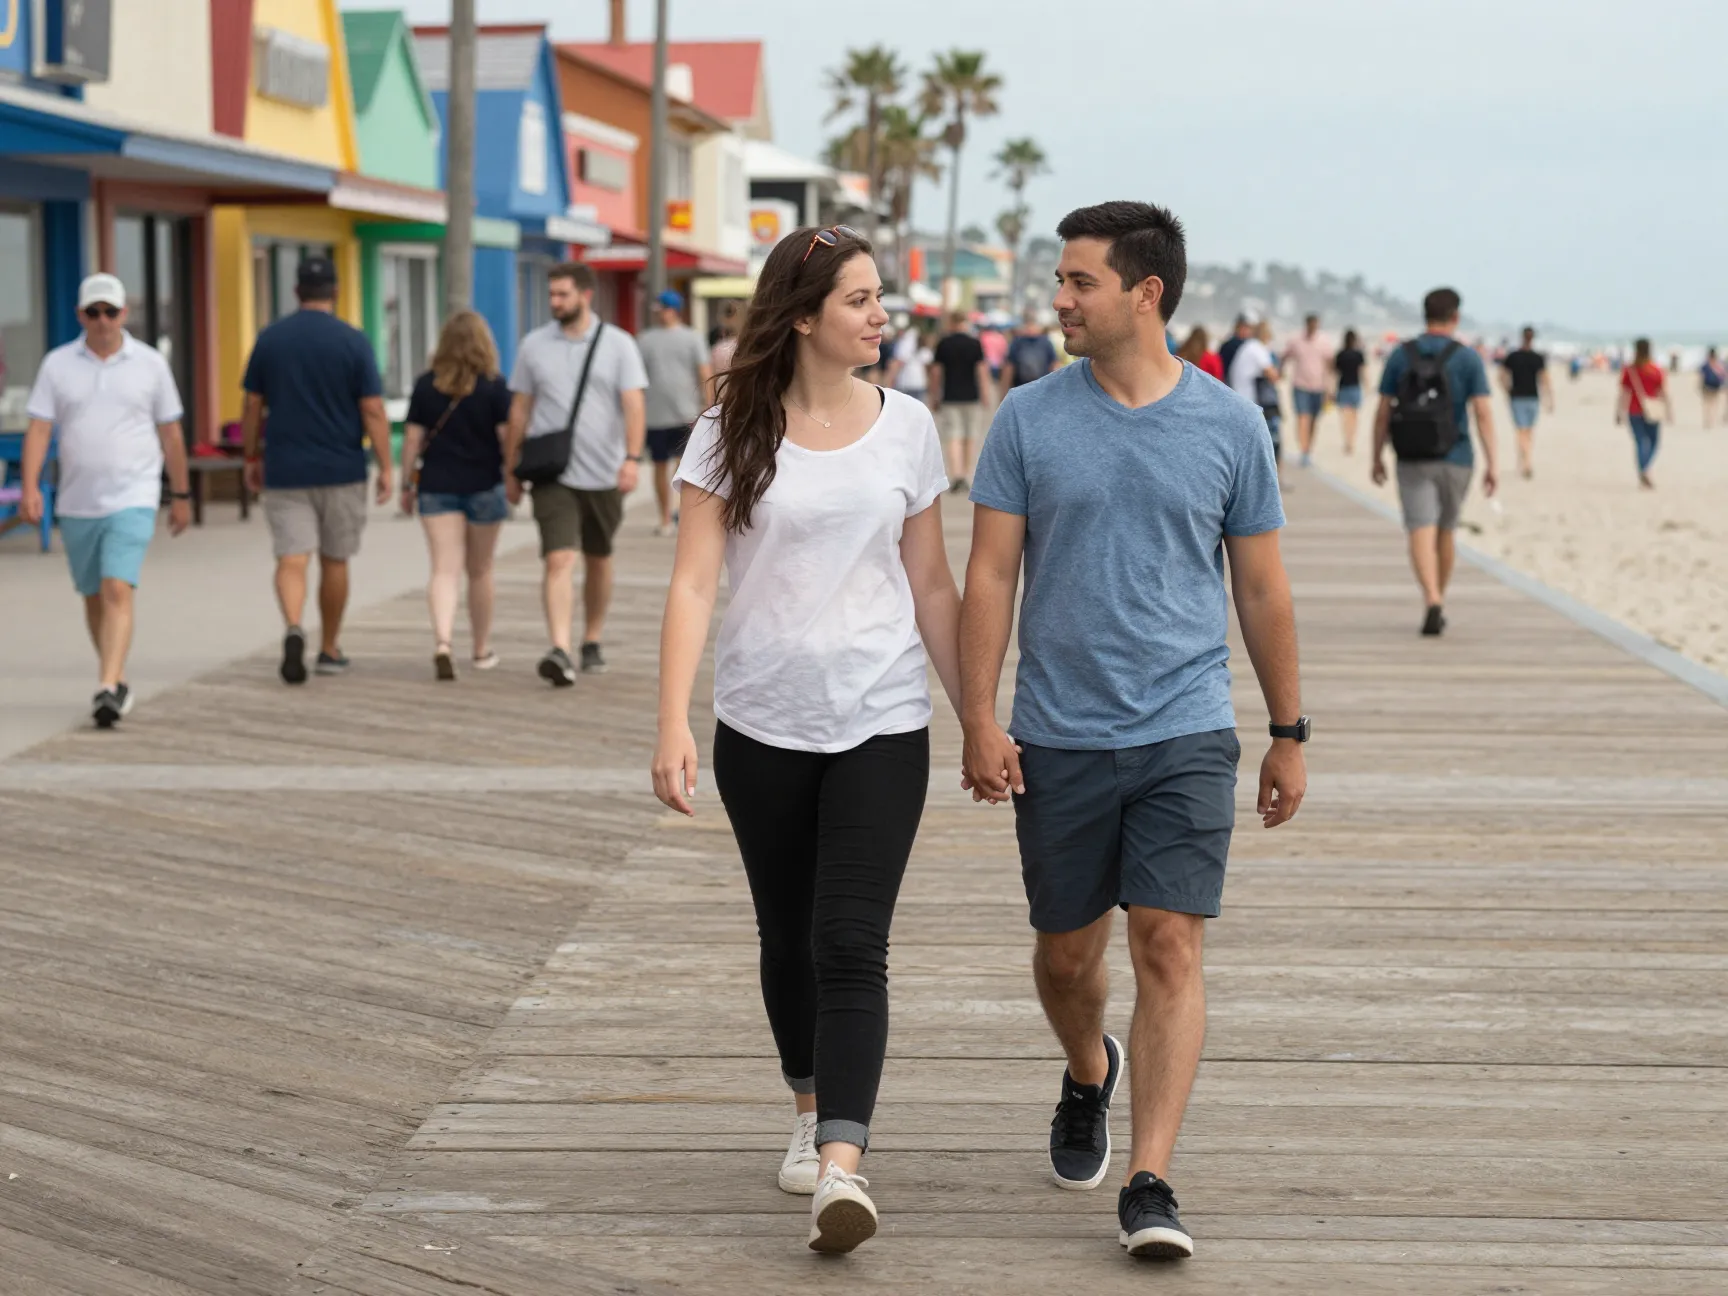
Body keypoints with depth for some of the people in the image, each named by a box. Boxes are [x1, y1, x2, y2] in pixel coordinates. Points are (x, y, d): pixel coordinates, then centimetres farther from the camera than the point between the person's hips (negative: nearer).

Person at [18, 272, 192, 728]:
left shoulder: (150, 363, 1)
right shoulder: (57, 364, 3)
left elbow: (171, 434, 7)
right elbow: (38, 429, -2)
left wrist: (181, 496, 10)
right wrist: (30, 486, -14)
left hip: (132, 501, -3)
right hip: (76, 503, 3)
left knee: (117, 592, -17)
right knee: (94, 597, 14)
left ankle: (107, 690, -24)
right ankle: (117, 681, 31)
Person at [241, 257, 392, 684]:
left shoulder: (269, 339, 1)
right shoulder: (353, 342, -6)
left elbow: (253, 408, 4)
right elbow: (373, 411, -8)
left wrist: (251, 459, 16)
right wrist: (385, 468, -2)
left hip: (284, 472, 1)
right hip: (341, 471, -1)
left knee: (292, 559, -2)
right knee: (334, 561, 12)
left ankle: (293, 628, -28)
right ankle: (329, 650, 22)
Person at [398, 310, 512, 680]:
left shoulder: (426, 385, -2)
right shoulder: (494, 386, -7)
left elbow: (413, 438, -1)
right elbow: (507, 436, -8)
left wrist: (406, 484, 7)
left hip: (436, 486, 1)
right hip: (484, 486, 0)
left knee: (445, 570, -2)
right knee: (480, 571, 14)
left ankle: (442, 641, -24)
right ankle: (482, 650, 26)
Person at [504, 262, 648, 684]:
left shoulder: (618, 344, 0)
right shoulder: (534, 345, 5)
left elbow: (634, 405, -7)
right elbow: (519, 411, 10)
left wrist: (632, 458, -21)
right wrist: (511, 469, 9)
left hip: (603, 474, 1)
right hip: (553, 474, -1)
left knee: (598, 560, 14)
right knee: (559, 560, -15)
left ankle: (592, 642, 30)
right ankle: (559, 651, -25)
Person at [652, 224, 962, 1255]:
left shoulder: (905, 427, 3)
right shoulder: (733, 434, -1)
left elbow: (933, 588, 9)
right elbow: (694, 582, -6)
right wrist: (674, 724, -16)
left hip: (881, 724, -1)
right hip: (763, 725, 1)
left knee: (851, 945, -12)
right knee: (790, 938, 14)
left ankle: (842, 1165, -19)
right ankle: (811, 1112, 35)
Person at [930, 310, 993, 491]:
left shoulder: (943, 345, 0)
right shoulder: (975, 344, -2)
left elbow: (935, 373, 3)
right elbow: (982, 370, -4)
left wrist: (934, 397, 13)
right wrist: (985, 394, 2)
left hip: (950, 397, -1)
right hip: (972, 397, 1)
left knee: (953, 438, -4)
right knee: (971, 438, 12)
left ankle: (957, 476, -18)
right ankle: (966, 474, 17)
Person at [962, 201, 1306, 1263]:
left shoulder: (1229, 427, 1)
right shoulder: (1029, 420, 1)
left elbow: (1262, 588, 8)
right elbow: (990, 577, 1)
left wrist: (1290, 734, 11)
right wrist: (980, 720, -6)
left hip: (1186, 734, -1)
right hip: (1059, 737, 1)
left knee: (1169, 946, -11)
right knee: (1068, 951, 12)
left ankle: (1150, 1187, -9)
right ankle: (1089, 1077, 44)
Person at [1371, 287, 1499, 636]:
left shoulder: (1400, 355, 1)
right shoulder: (1468, 358, -3)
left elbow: (1383, 412, 1)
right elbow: (1483, 412, -10)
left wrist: (1377, 457, 11)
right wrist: (1491, 463, -9)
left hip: (1412, 461, 0)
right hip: (1454, 460, 1)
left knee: (1421, 535, -8)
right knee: (1445, 533, 18)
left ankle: (1433, 604, -28)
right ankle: (1437, 604, 30)